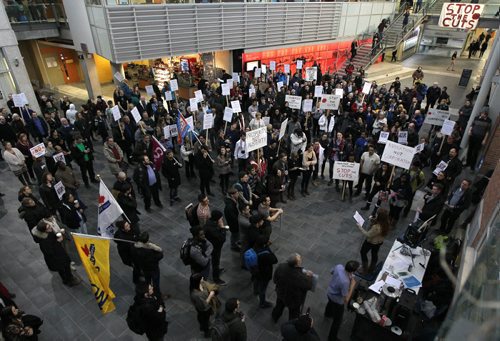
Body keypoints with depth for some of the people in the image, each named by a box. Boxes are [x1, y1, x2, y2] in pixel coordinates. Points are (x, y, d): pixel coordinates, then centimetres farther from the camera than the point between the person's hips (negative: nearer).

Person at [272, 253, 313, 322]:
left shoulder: (281, 267, -29)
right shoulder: (300, 277, -42)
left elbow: (275, 280, -13)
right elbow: (308, 286, -21)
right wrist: (309, 276, -5)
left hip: (281, 293, 5)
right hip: (294, 300, -5)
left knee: (279, 306, 36)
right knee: (293, 314, 27)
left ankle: (275, 318, 63)